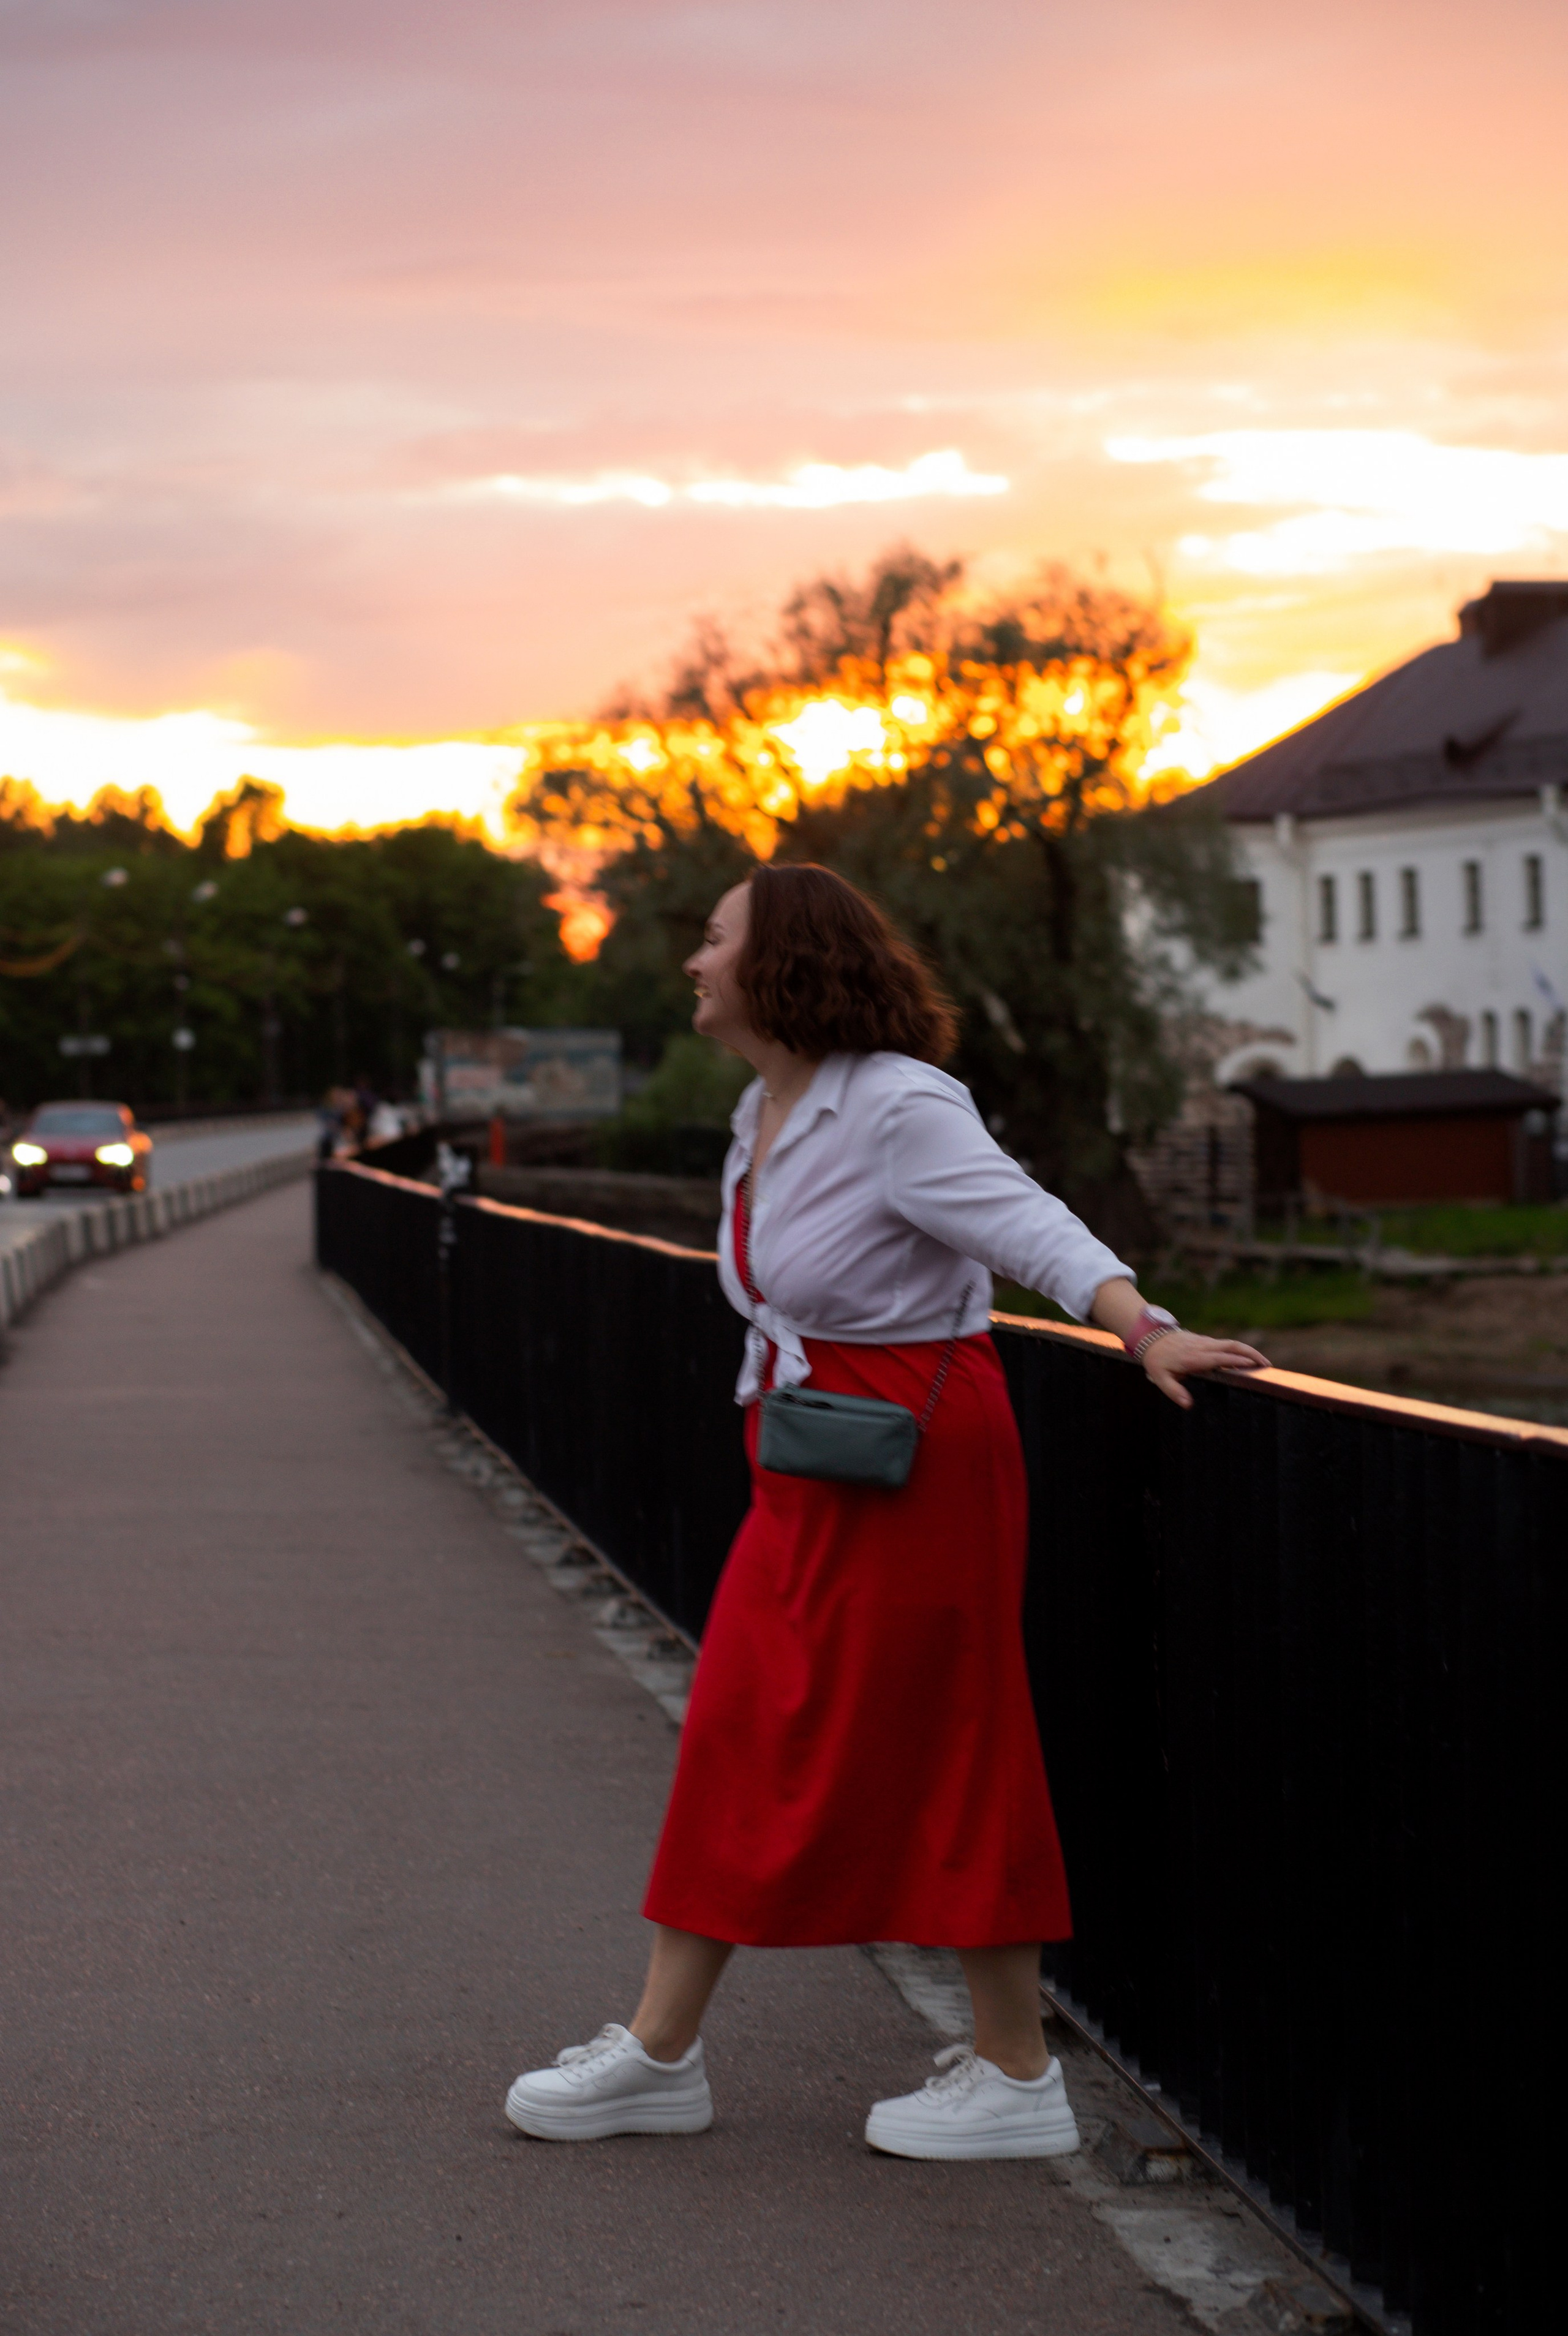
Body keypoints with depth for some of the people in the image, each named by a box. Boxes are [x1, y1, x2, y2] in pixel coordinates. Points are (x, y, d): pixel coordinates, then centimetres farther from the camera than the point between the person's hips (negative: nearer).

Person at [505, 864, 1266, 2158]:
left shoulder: (896, 1108, -17)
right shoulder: (769, 1111, 11)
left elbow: (1028, 1225, -27)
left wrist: (1143, 1327, -41)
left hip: (914, 1459, -9)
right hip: (810, 1469, 9)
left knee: (939, 1756, -2)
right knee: (740, 1737, 10)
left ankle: (1017, 2077, 9)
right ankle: (661, 2050, 17)